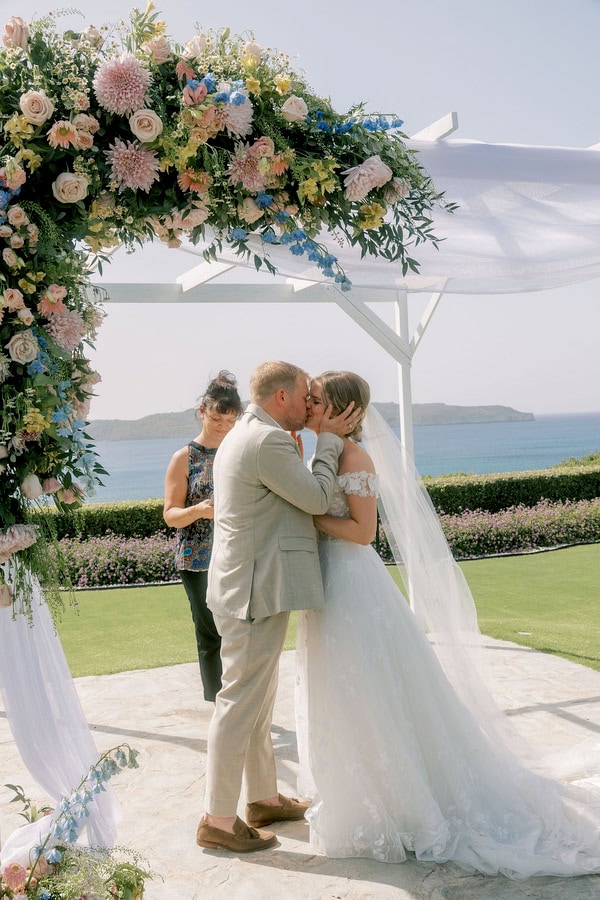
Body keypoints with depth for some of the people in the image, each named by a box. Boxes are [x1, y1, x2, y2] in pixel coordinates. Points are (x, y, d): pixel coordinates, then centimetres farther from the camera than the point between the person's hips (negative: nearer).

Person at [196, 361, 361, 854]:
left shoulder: (243, 435, 16)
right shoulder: (268, 441, -18)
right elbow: (318, 499, -12)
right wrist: (329, 439, -2)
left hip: (249, 587, 11)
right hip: (257, 592, -11)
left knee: (257, 700, 19)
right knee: (241, 701, -2)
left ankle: (264, 798, 33)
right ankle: (219, 820, 9)